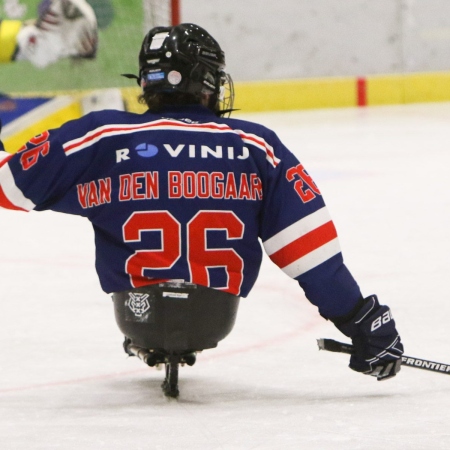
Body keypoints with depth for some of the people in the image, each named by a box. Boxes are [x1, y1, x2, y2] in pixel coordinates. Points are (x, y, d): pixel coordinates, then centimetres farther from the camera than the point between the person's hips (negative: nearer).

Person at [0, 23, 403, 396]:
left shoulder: (100, 137, -6)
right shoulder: (255, 146, -5)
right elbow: (310, 243, -8)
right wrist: (363, 320, -2)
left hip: (137, 313, -1)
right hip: (215, 322, 1)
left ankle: (148, 345, 37)